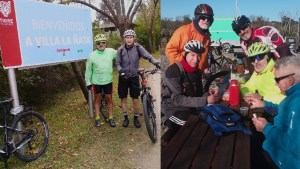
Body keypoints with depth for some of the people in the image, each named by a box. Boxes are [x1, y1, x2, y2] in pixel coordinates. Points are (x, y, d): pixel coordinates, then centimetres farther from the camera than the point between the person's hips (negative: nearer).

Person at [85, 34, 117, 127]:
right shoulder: (92, 55, -7)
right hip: (96, 81, -1)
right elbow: (88, 69, 0)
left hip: (108, 81, 1)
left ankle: (110, 117, 23)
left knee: (109, 98, 9)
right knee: (97, 99, 11)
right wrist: (88, 82, 1)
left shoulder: (111, 51, -5)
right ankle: (97, 118, 23)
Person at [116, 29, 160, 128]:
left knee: (135, 100, 1)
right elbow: (117, 63, -1)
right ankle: (126, 118, 27)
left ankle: (136, 118, 21)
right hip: (123, 77, 1)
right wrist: (121, 71, -21)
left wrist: (156, 63, -35)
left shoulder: (138, 48, -7)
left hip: (134, 77, -1)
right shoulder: (120, 50, -3)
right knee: (123, 99, 9)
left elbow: (148, 56, -18)